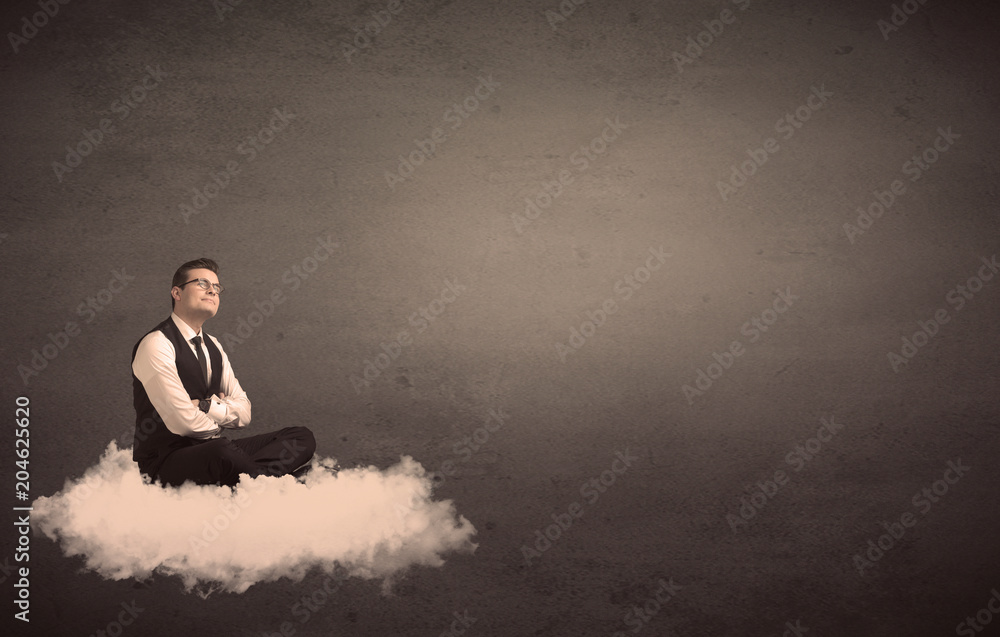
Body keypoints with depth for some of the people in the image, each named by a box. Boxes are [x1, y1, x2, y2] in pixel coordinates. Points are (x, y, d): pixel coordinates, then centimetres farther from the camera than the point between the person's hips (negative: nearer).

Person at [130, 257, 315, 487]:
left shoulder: (213, 346, 17)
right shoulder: (156, 345, -10)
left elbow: (244, 412, 11)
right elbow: (184, 421, -18)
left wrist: (206, 406, -9)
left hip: (211, 450, 9)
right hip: (166, 458, -9)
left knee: (302, 438, -8)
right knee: (222, 451, -44)